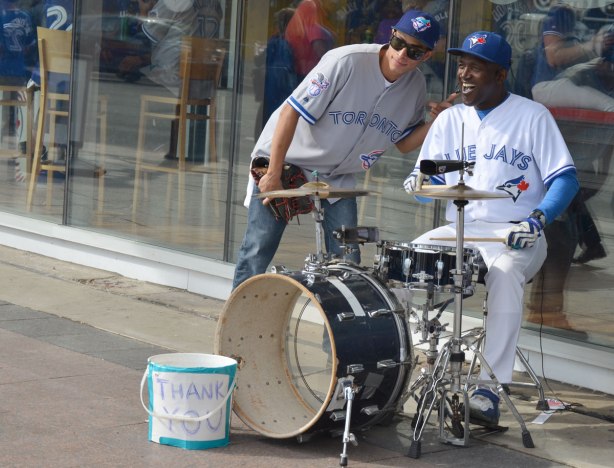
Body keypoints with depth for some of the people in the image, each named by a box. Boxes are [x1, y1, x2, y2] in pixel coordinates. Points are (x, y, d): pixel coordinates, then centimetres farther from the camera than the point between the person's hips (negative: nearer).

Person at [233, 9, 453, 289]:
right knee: (259, 248, -6)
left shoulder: (415, 87, -7)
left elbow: (403, 143, 5)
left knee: (347, 260, -2)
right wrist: (273, 175, -23)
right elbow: (291, 111, -24)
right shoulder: (347, 62, -27)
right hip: (286, 158, -5)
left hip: (338, 177, 5)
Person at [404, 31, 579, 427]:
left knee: (505, 272, -37)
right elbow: (430, 179, 15)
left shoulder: (532, 116, -2)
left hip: (514, 234, -5)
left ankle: (490, 389, -39)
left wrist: (538, 218, -23)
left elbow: (565, 179, -6)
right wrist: (419, 183, -11)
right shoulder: (449, 120, 12)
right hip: (458, 231, 5)